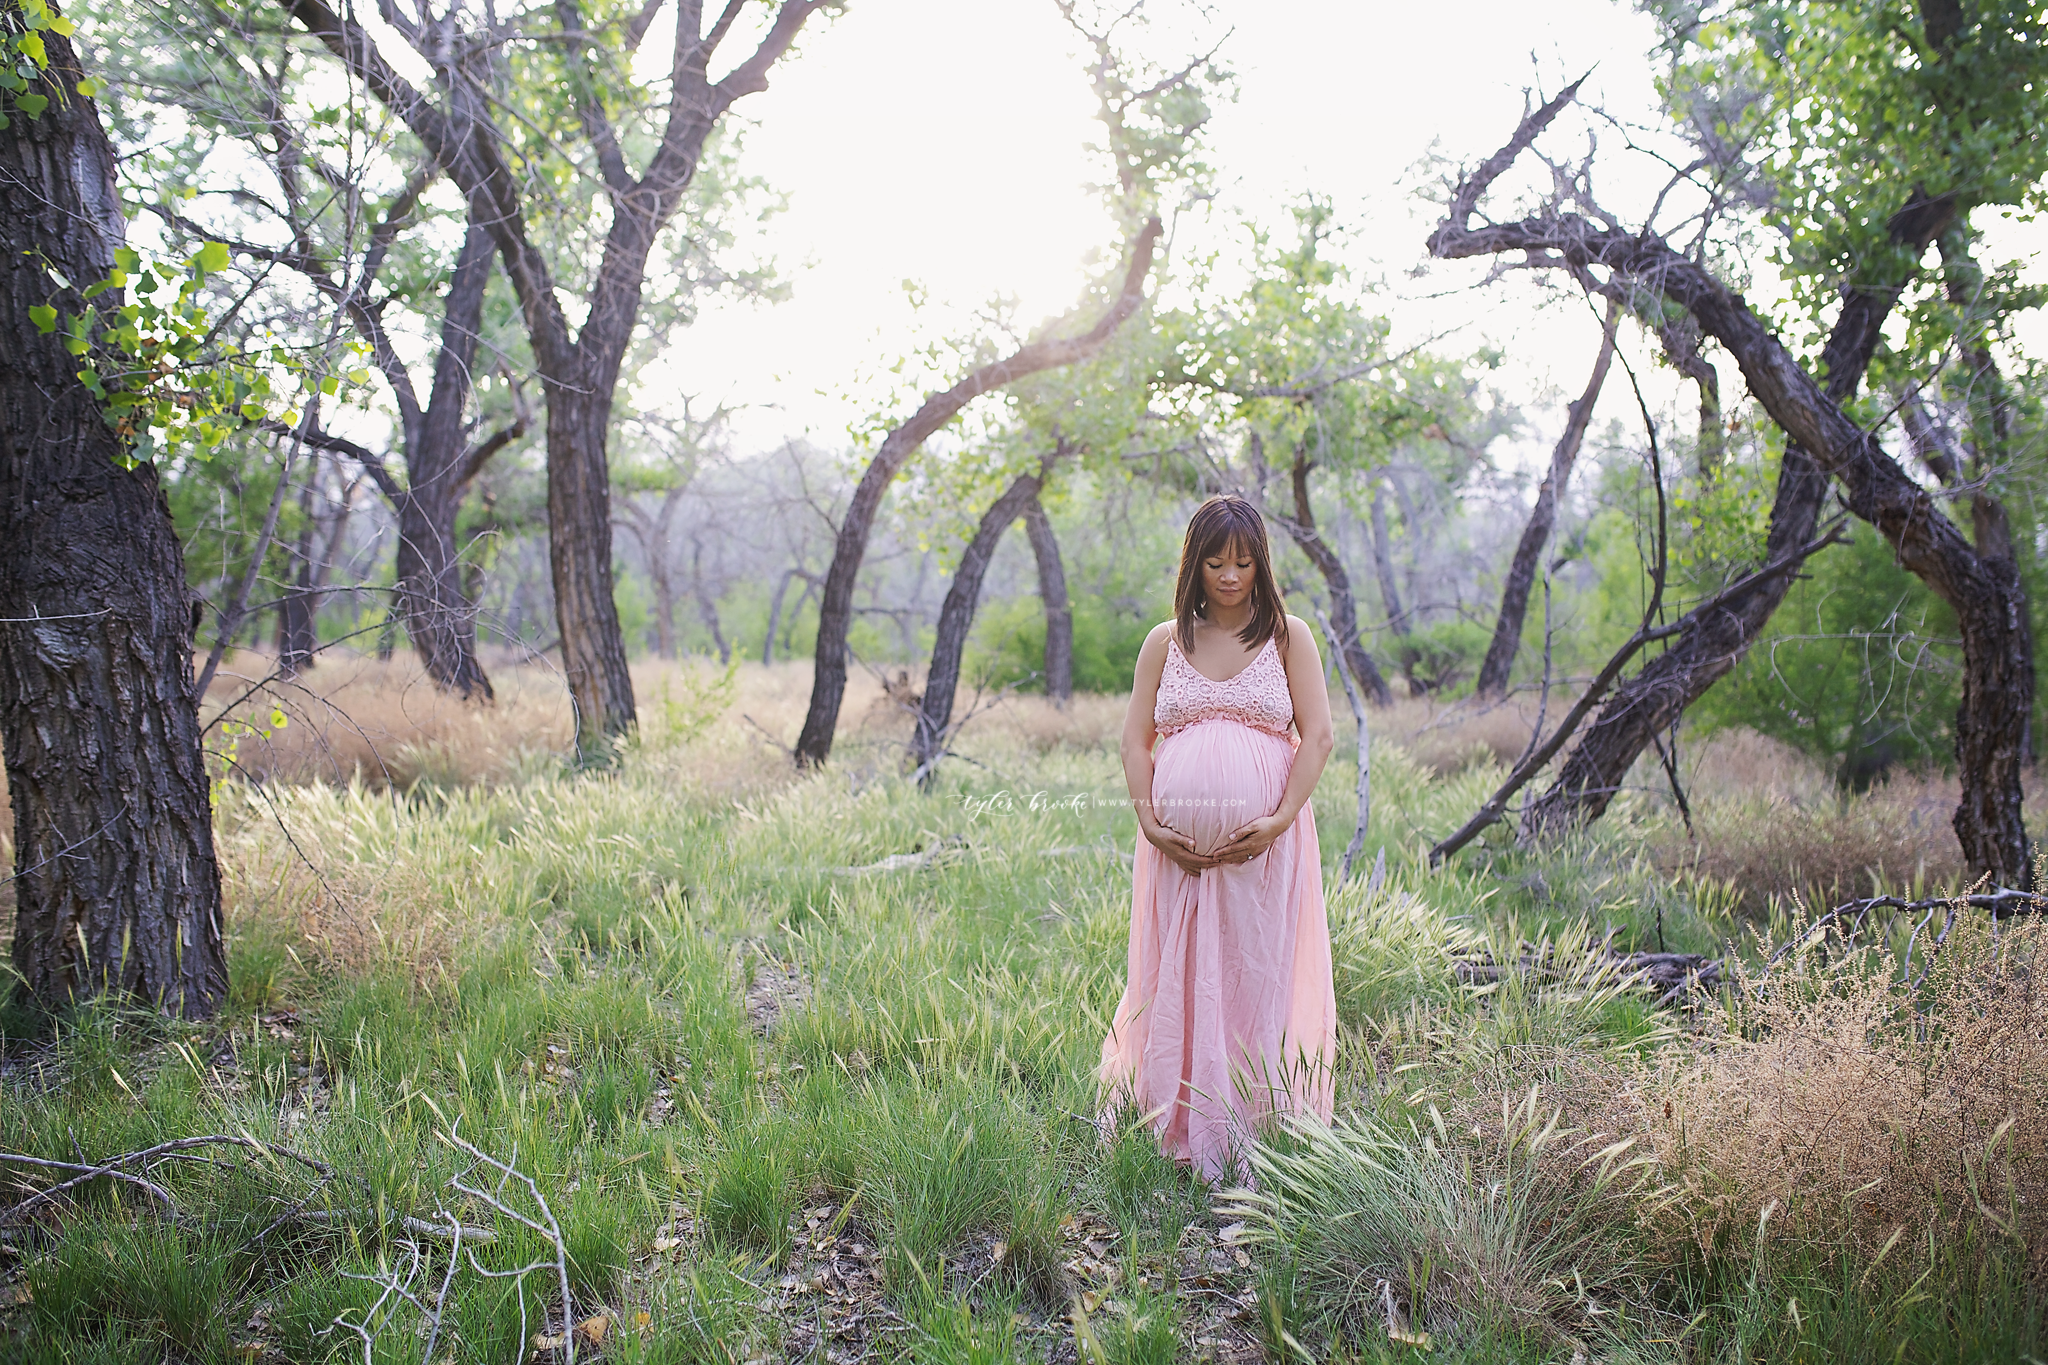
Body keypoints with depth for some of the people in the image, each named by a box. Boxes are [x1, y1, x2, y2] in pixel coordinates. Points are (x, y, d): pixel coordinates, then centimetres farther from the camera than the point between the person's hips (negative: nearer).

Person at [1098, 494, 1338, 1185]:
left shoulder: (1288, 636, 5)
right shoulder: (1165, 642, 10)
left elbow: (1318, 736, 0)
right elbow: (1136, 739, 8)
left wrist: (1281, 819, -12)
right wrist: (1148, 818, -6)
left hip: (1265, 840, -1)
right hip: (1180, 842, 2)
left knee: (1258, 976, 0)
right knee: (1181, 978, 4)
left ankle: (1254, 1140, 9)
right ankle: (1186, 1133, 14)